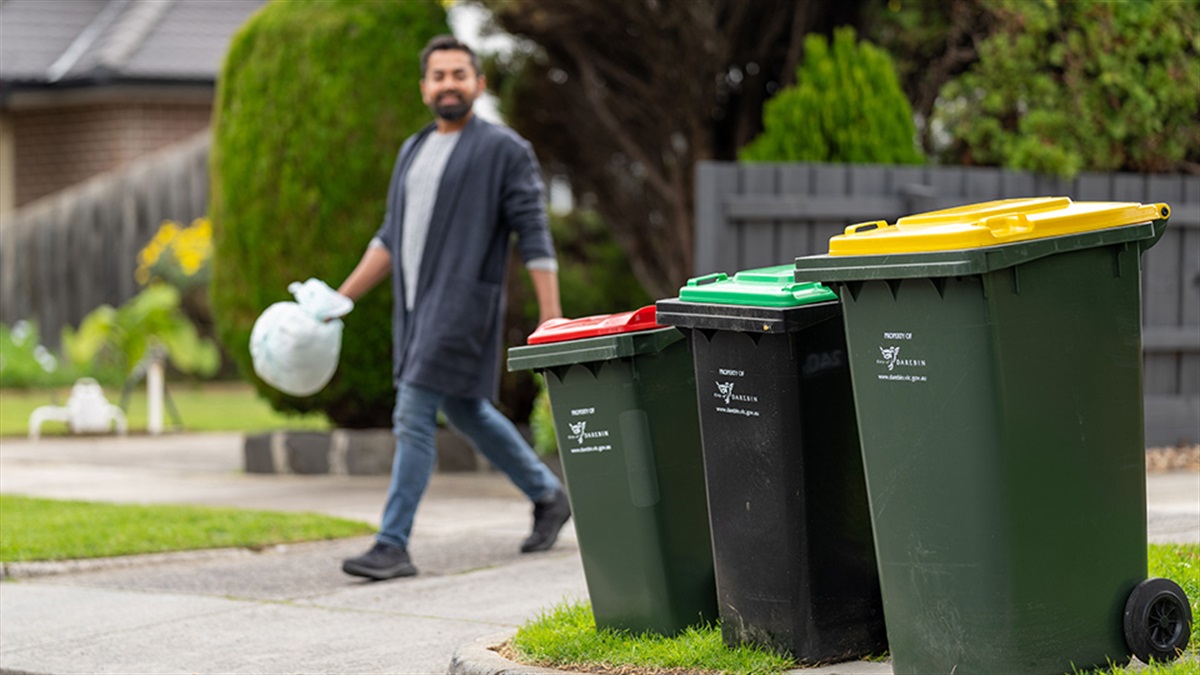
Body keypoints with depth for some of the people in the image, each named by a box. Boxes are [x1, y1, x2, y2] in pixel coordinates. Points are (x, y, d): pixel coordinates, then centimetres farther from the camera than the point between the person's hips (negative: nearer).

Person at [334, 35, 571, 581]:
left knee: (414, 418, -12)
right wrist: (341, 298, 18)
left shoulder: (504, 150, -4)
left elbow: (534, 236, -8)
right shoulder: (413, 151, 17)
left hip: (461, 305, -8)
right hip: (416, 308, 8)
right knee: (466, 412, 17)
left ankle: (393, 546, -9)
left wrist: (551, 318, -15)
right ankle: (547, 496, 35)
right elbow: (391, 238, 23)